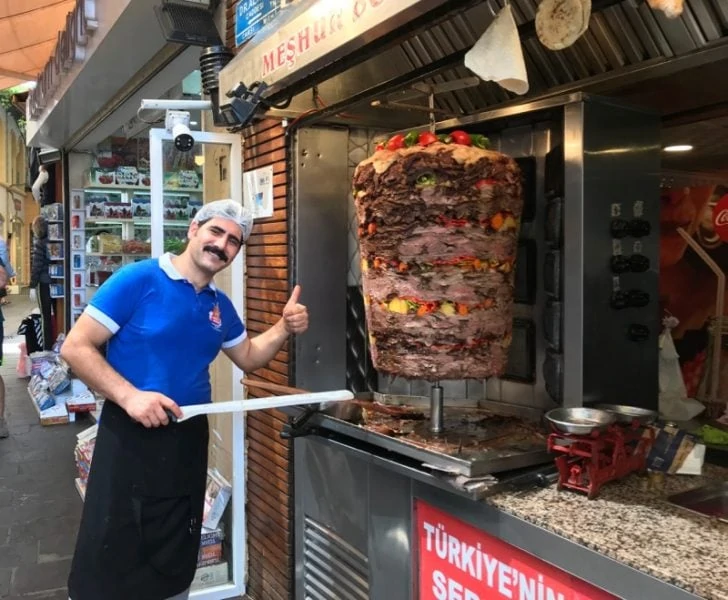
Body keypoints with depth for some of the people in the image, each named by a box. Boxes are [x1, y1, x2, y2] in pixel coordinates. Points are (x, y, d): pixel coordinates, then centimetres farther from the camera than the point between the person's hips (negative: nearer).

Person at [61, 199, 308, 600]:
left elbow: (249, 357, 22)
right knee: (108, 567, 4)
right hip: (130, 437, -6)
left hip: (189, 439, 6)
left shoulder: (220, 306, 8)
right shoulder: (137, 280, -13)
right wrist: (130, 396, -26)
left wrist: (285, 328, 4)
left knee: (174, 564, 18)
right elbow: (75, 348, -14)